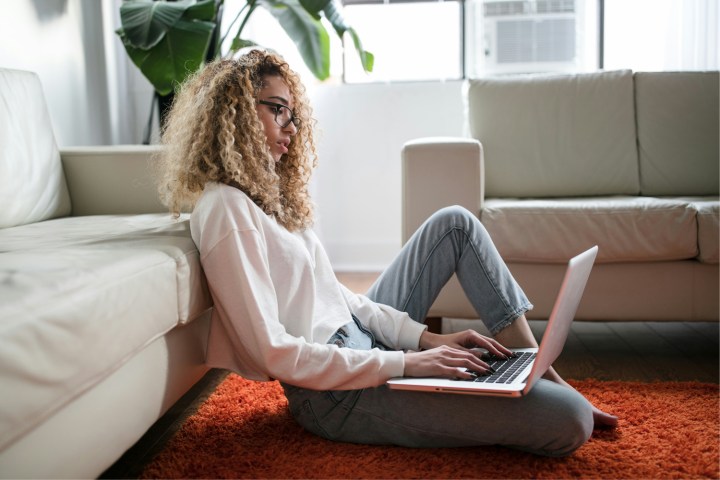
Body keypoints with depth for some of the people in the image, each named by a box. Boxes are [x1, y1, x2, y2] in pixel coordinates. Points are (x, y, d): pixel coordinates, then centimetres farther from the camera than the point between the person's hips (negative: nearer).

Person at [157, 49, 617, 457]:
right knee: (568, 420, -20)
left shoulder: (266, 193, 12)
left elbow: (336, 293, 11)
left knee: (455, 223, 12)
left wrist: (426, 337, 0)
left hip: (359, 339, 10)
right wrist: (405, 363, -21)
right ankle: (558, 396, 17)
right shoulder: (225, 208, -18)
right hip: (337, 392, -10)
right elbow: (273, 353, -23)